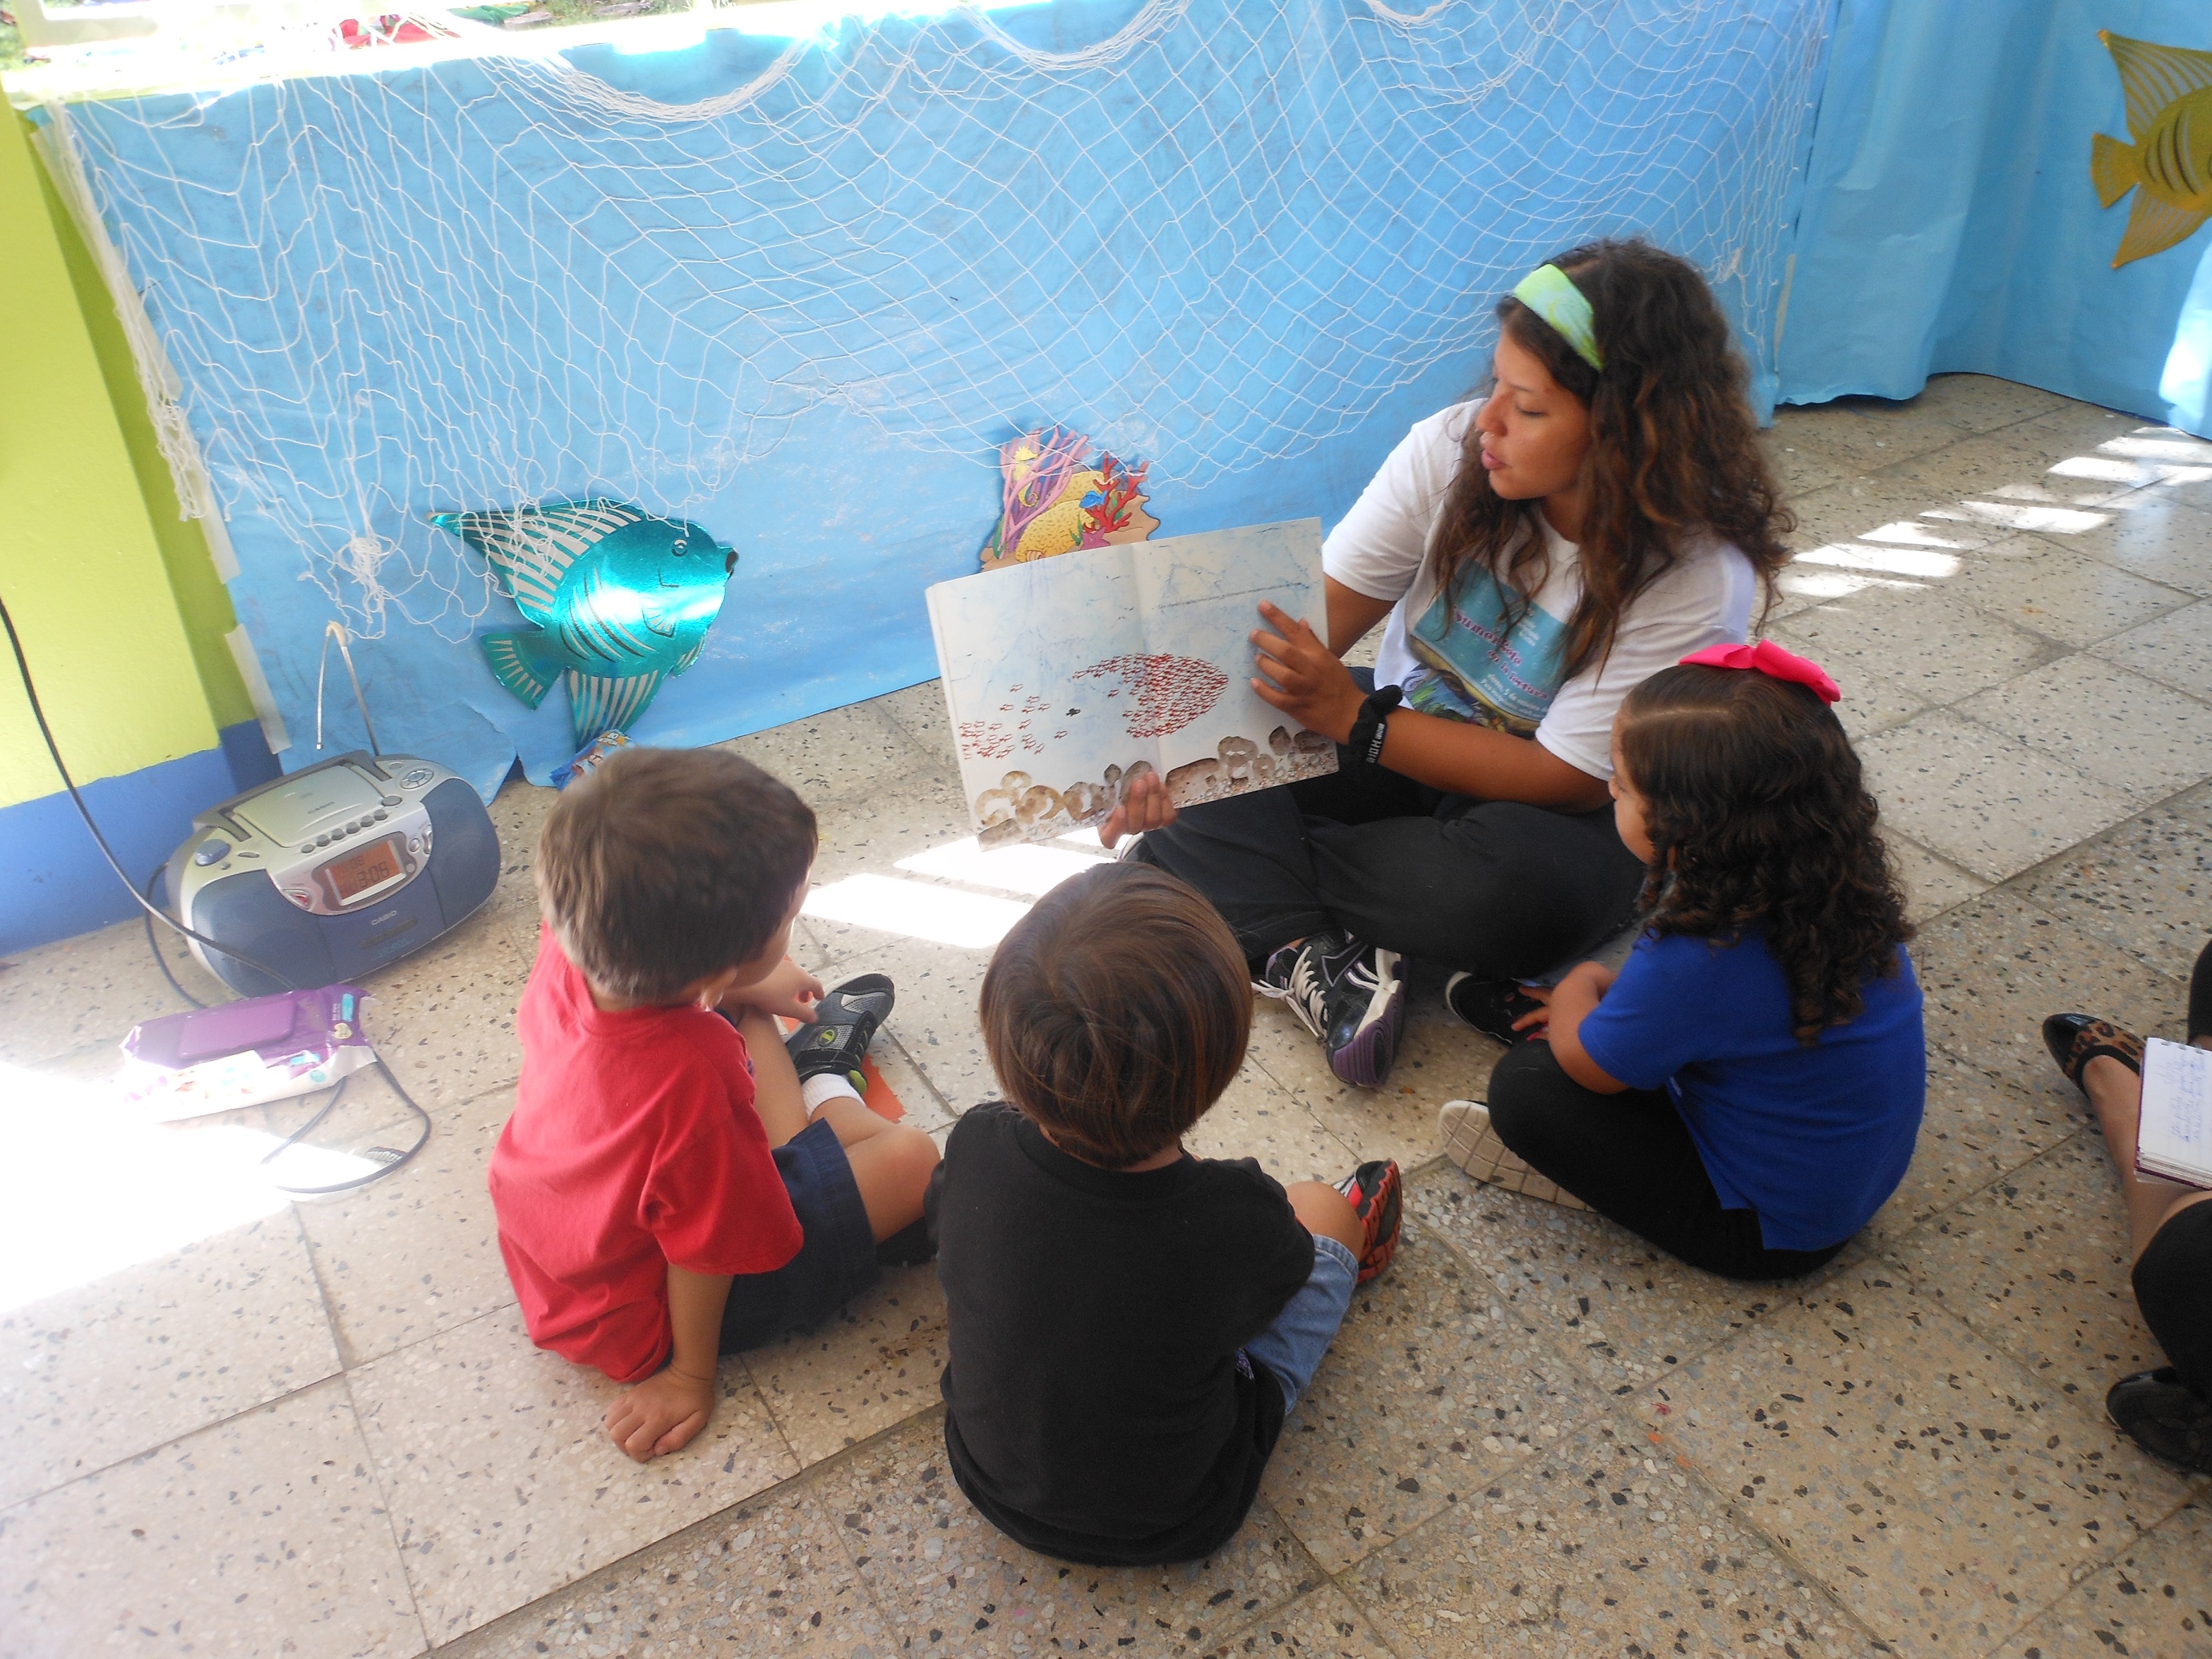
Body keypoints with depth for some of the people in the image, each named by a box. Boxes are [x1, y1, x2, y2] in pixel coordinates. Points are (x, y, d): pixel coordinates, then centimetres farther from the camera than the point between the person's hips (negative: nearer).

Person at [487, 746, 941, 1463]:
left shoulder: (569, 950, -24)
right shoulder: (693, 1081, -44)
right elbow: (708, 1252, -28)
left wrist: (750, 990, 14)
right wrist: (690, 1376, -10)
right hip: (641, 1317, -6)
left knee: (748, 1018, 14)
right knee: (911, 1159, -8)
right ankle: (825, 1097, 21)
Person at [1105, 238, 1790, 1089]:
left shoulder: (1696, 576, -25)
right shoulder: (1454, 446, -15)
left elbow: (1563, 779, -25)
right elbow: (1315, 610, -16)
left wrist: (1354, 718, -33)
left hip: (1558, 811, -3)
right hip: (1402, 734, 4)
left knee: (1523, 883, -40)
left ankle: (1242, 883, -19)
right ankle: (1312, 957, -30)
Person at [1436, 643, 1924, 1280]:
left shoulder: (1693, 963, -35)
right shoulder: (1835, 879, -12)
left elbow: (1585, 1065, -16)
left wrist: (1579, 988, 3)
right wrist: (1607, 991, 8)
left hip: (1774, 1229, -8)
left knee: (1523, 1086, -12)